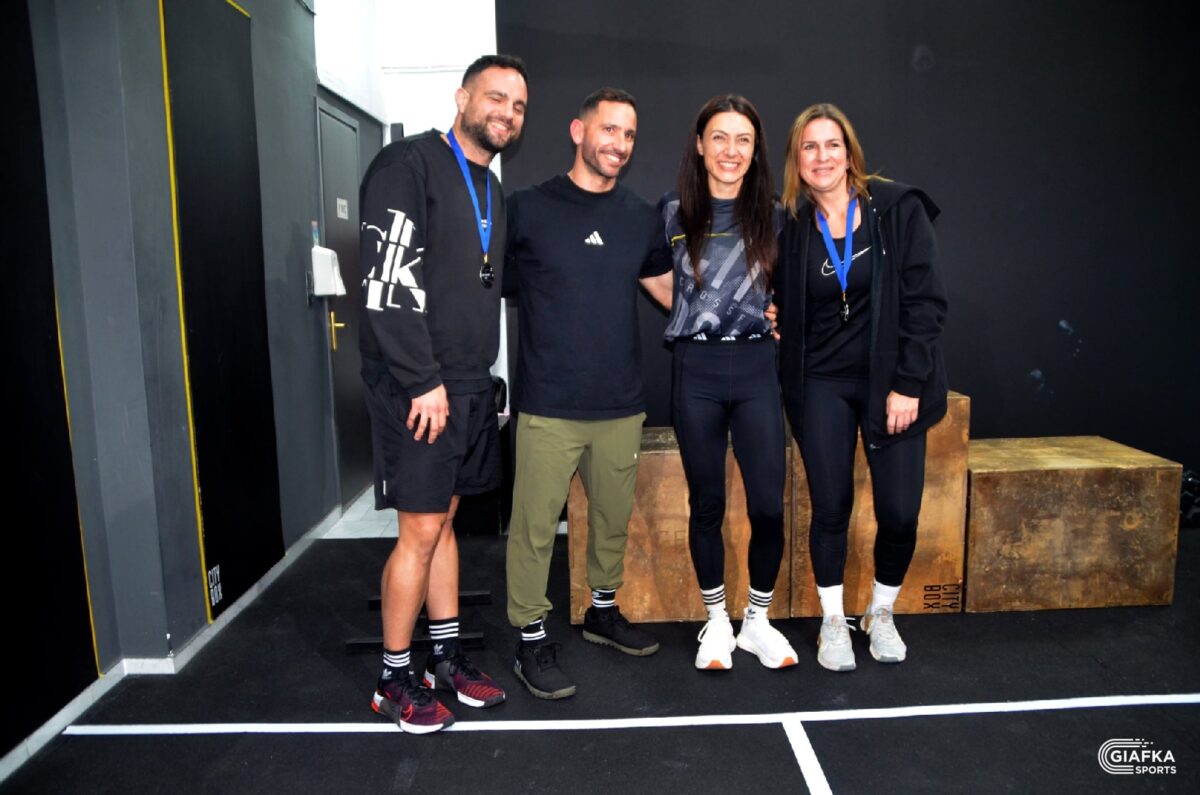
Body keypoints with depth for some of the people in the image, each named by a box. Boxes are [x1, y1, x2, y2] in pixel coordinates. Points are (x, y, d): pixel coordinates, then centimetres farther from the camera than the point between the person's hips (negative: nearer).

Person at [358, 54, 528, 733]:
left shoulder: (493, 191, 16)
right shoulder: (410, 165, -9)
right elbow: (387, 283, -18)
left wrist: (480, 378, 15)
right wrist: (424, 381, -19)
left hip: (470, 383, 8)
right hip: (418, 384, -8)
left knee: (444, 521, 14)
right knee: (422, 529, -3)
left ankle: (447, 657, 26)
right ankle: (396, 680, 13)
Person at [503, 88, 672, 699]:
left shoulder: (639, 216, 11)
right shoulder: (528, 208, -1)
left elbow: (670, 289, 20)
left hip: (621, 403, 4)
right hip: (549, 406, -4)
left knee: (614, 518, 15)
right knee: (535, 527, 1)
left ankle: (603, 610, 37)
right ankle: (531, 639, 18)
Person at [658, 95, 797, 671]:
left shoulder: (772, 216, 4)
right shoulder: (673, 213, 0)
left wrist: (770, 317, 6)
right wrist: (691, 317, 7)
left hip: (756, 368, 1)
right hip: (696, 370, -1)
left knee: (768, 504, 0)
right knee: (706, 503, 8)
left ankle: (758, 621, 22)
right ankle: (716, 622, 26)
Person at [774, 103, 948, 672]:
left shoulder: (898, 210, -4)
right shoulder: (791, 226, 1)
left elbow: (925, 301, -7)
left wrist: (908, 385, -11)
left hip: (890, 382, -1)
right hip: (821, 384, 1)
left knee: (899, 512, 0)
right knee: (830, 508, 3)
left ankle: (881, 613, 26)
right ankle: (832, 622, 23)